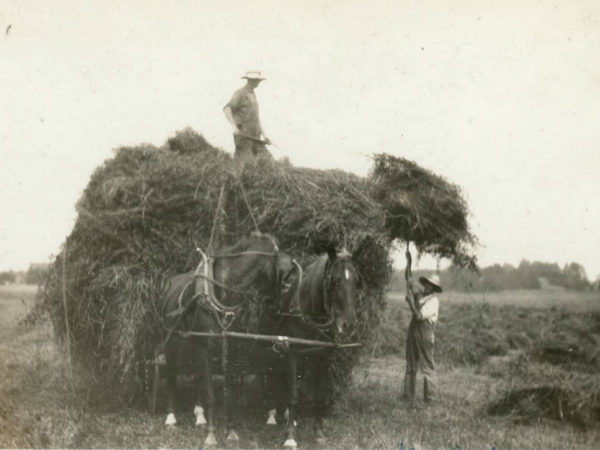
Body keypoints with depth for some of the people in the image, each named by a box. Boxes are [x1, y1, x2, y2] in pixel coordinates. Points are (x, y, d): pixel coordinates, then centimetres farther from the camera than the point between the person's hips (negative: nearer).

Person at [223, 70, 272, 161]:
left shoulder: (252, 95, 20)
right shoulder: (240, 93, -6)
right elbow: (226, 109, -20)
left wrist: (264, 135, 16)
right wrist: (234, 127, -30)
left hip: (254, 137, 8)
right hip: (243, 134, -8)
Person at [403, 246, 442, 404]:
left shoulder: (433, 301, -10)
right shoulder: (419, 293, 11)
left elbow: (419, 316, -19)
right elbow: (409, 279, 17)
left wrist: (410, 301, -13)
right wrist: (409, 263, 8)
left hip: (425, 334, -7)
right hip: (412, 332, 7)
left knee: (428, 367, -2)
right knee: (411, 366, 9)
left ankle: (430, 398, 1)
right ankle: (408, 396, 13)